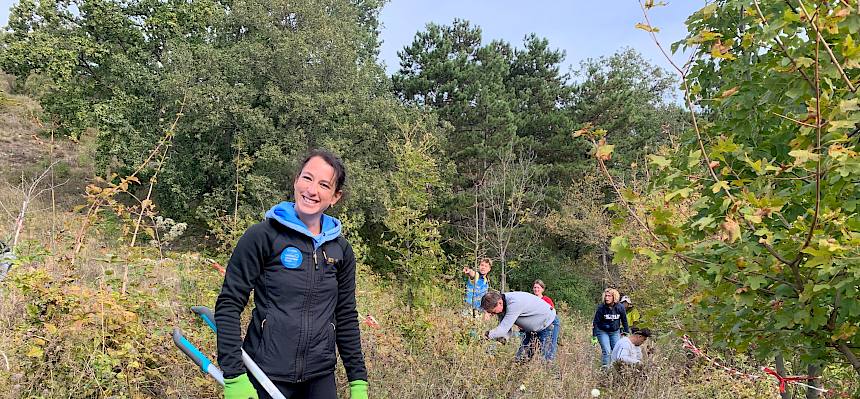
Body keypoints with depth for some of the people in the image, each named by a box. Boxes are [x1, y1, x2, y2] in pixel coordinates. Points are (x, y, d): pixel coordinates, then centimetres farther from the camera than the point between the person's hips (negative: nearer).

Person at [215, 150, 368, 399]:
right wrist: (234, 377, -14)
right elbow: (228, 305, -9)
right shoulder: (263, 236, -8)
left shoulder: (341, 250, 4)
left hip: (321, 378, 4)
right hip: (266, 378, -3)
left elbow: (346, 317, 10)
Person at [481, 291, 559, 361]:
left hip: (547, 325, -8)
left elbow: (503, 329, -38)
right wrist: (502, 338, -26)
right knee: (521, 357, 6)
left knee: (547, 359, -9)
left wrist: (487, 335, -28)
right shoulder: (501, 305, -10)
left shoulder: (514, 303, -38)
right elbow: (504, 327, -6)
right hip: (531, 328, 8)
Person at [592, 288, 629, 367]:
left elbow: (624, 321, 6)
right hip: (602, 331, -3)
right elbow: (596, 322, -11)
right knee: (606, 351, -13)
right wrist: (594, 336, -13)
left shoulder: (620, 307, -10)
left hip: (615, 332, 3)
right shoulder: (601, 308, -17)